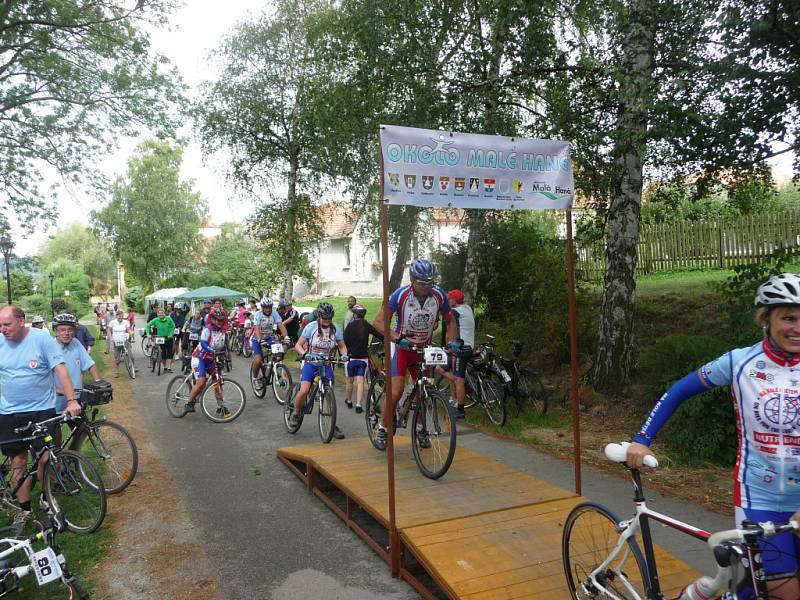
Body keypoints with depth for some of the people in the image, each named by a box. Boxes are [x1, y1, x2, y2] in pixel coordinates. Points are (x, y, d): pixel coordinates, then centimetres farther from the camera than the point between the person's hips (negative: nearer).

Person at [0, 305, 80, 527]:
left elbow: (60, 369, -11)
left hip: (42, 410, -3)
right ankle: (24, 508, 21)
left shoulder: (42, 338, -10)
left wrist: (71, 400, -17)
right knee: (18, 462, 8)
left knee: (44, 460, 1)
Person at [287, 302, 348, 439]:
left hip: (326, 364, 2)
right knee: (304, 391, -21)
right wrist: (304, 353, -28)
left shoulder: (335, 329, -3)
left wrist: (344, 354, -14)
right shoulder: (311, 327, -9)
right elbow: (298, 345, -7)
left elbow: (342, 346, 8)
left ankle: (333, 425, 8)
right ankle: (295, 413, 8)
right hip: (310, 363, -2)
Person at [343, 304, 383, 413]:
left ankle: (349, 401, 32)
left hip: (351, 357, -1)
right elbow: (381, 336, -3)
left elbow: (344, 341, -7)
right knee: (360, 382, 2)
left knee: (349, 380, 15)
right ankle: (358, 405, -7)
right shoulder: (368, 326, -2)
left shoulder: (350, 326, -7)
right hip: (363, 358, 1)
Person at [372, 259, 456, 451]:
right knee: (395, 392, -14)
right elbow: (379, 322, -21)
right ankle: (382, 429, 5)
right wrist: (396, 338, -35)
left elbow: (450, 321, 3)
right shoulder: (400, 295, -23)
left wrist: (450, 343, -12)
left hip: (424, 348, 3)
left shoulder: (439, 296, -14)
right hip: (402, 347, -3)